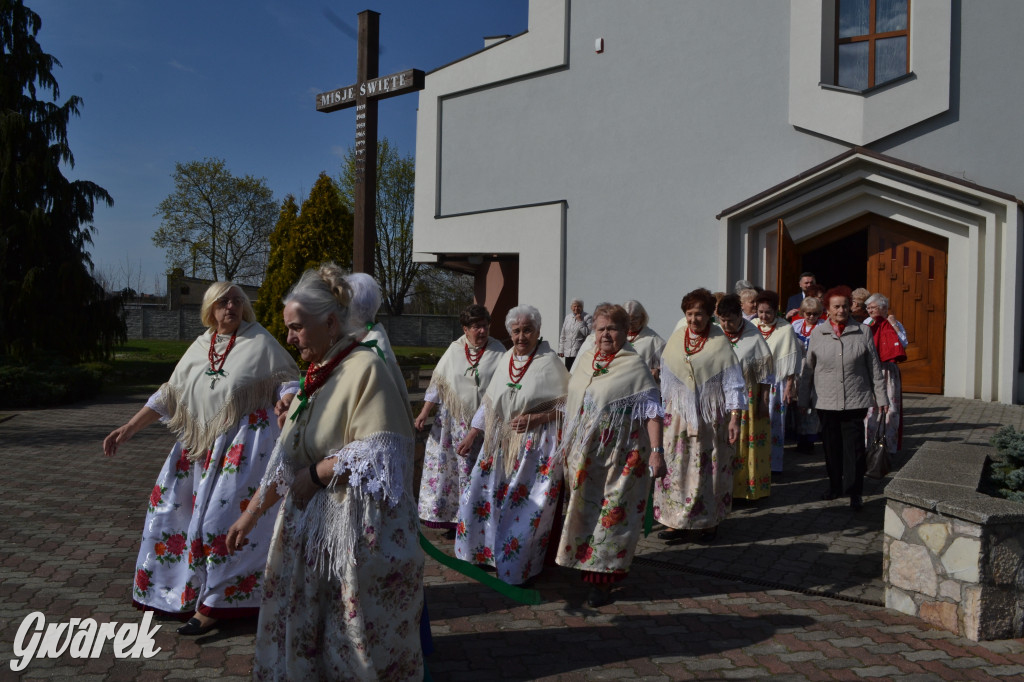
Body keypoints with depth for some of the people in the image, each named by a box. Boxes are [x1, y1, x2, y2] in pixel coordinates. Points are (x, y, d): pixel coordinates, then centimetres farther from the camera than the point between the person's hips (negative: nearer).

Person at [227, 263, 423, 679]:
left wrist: (315, 473, -12)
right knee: (301, 631, 14)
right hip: (311, 526, 8)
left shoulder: (365, 369, -14)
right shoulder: (316, 375, 10)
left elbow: (376, 457, -21)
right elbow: (286, 460, 15)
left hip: (357, 530, -7)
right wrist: (251, 513, 15)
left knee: (361, 642, 5)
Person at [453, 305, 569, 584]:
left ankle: (518, 568, 18)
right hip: (500, 444, 6)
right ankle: (486, 553, 29)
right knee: (482, 498, 9)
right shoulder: (505, 360, 8)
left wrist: (534, 419, -19)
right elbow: (489, 402, 16)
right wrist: (472, 434, 14)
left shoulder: (550, 362, -10)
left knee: (526, 508, 0)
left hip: (535, 445, -6)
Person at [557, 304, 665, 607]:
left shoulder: (635, 366, -10)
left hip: (618, 459, -6)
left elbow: (651, 411, -15)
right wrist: (566, 444, 21)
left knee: (611, 515, 0)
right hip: (583, 457, 6)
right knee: (584, 511, 15)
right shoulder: (585, 360, 10)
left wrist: (656, 451, -22)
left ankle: (603, 581, 9)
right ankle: (589, 568, 31)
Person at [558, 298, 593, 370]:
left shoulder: (587, 318, -2)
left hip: (580, 352, -5)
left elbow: (587, 333, -14)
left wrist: (580, 321, -13)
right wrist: (561, 349, 14)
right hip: (568, 352, 5)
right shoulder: (567, 317, 13)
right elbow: (562, 335, 17)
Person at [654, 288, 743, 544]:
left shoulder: (720, 343, -5)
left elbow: (732, 383, -5)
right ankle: (678, 521, 8)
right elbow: (666, 378, 14)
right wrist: (663, 411, 13)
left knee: (710, 468, 4)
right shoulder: (675, 339, 6)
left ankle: (709, 521, 17)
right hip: (679, 415, 3)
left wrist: (734, 418, -11)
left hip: (711, 416, -3)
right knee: (676, 466, 0)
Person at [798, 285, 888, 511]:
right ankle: (835, 485, 27)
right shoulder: (817, 333, 3)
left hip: (855, 400, -1)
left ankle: (855, 492, 6)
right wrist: (803, 399, 9)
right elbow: (808, 368, 8)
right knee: (832, 446, 11)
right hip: (826, 401, 2)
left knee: (854, 447, -3)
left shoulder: (863, 332, 1)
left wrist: (881, 397, 6)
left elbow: (874, 367, 6)